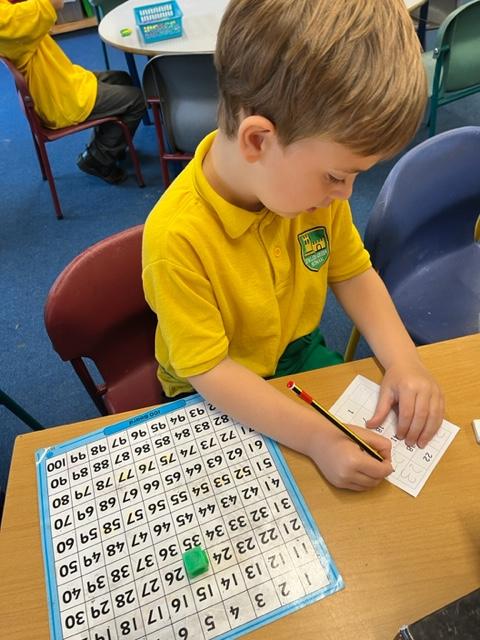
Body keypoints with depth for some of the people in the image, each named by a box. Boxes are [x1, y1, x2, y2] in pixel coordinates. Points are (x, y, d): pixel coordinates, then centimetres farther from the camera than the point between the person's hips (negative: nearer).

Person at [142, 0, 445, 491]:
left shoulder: (313, 183, -14)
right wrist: (318, 438, -34)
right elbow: (207, 370, -27)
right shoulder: (177, 236, -32)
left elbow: (353, 273, -1)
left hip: (300, 353, 5)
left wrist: (402, 360, -14)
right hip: (218, 398, -4)